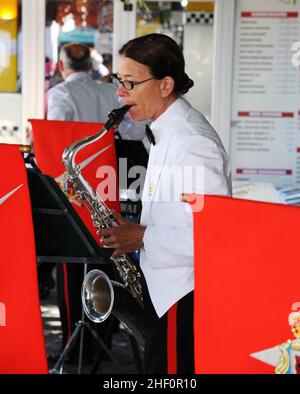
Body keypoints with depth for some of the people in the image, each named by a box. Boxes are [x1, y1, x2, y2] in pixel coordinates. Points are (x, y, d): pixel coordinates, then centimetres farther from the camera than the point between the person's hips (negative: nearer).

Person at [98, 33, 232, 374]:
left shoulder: (192, 142, -22)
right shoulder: (167, 130, 10)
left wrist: (142, 237, -19)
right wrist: (133, 230, 6)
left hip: (183, 295, -10)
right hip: (165, 285, 10)